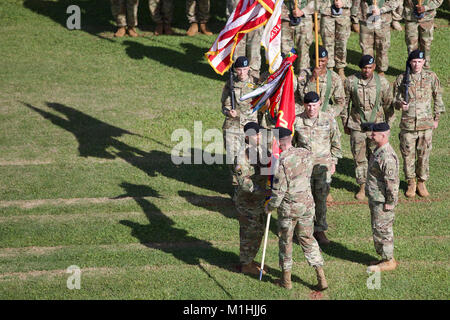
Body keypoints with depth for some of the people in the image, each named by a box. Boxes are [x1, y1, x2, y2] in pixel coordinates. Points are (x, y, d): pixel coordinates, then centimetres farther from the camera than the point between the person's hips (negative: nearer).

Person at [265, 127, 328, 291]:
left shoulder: (282, 162, -22)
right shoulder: (306, 154, -3)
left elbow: (279, 191, -21)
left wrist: (270, 206, -4)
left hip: (288, 208, -5)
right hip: (307, 205, 5)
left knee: (285, 241, 13)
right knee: (307, 239, 18)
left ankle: (286, 279, 24)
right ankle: (321, 278, 15)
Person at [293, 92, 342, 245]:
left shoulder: (328, 120, -2)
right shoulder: (296, 121, -3)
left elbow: (336, 143, 9)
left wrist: (333, 162, 8)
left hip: (323, 165, 1)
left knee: (321, 198, 5)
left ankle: (320, 230, 17)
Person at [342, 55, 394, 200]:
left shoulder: (382, 82, -5)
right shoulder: (351, 81, -6)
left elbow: (388, 105, 5)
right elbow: (345, 103, 5)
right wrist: (345, 124, 9)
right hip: (357, 126, 0)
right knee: (359, 158, 5)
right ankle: (362, 186, 18)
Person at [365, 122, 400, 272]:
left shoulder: (387, 156, -26)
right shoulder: (379, 151, 8)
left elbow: (392, 181, -24)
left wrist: (390, 202, -20)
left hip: (382, 202, -10)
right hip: (375, 199, 10)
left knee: (382, 229, -1)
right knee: (377, 228, 18)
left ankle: (389, 261, 9)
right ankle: (385, 257, 29)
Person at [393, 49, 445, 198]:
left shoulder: (431, 77, 0)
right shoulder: (402, 79, -1)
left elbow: (438, 98, 9)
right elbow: (395, 99, 4)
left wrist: (436, 118, 9)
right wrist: (400, 104, -19)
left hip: (426, 124, 0)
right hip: (408, 123, 0)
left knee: (424, 154, 7)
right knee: (408, 155, 5)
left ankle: (421, 183, 23)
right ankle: (411, 183, 22)